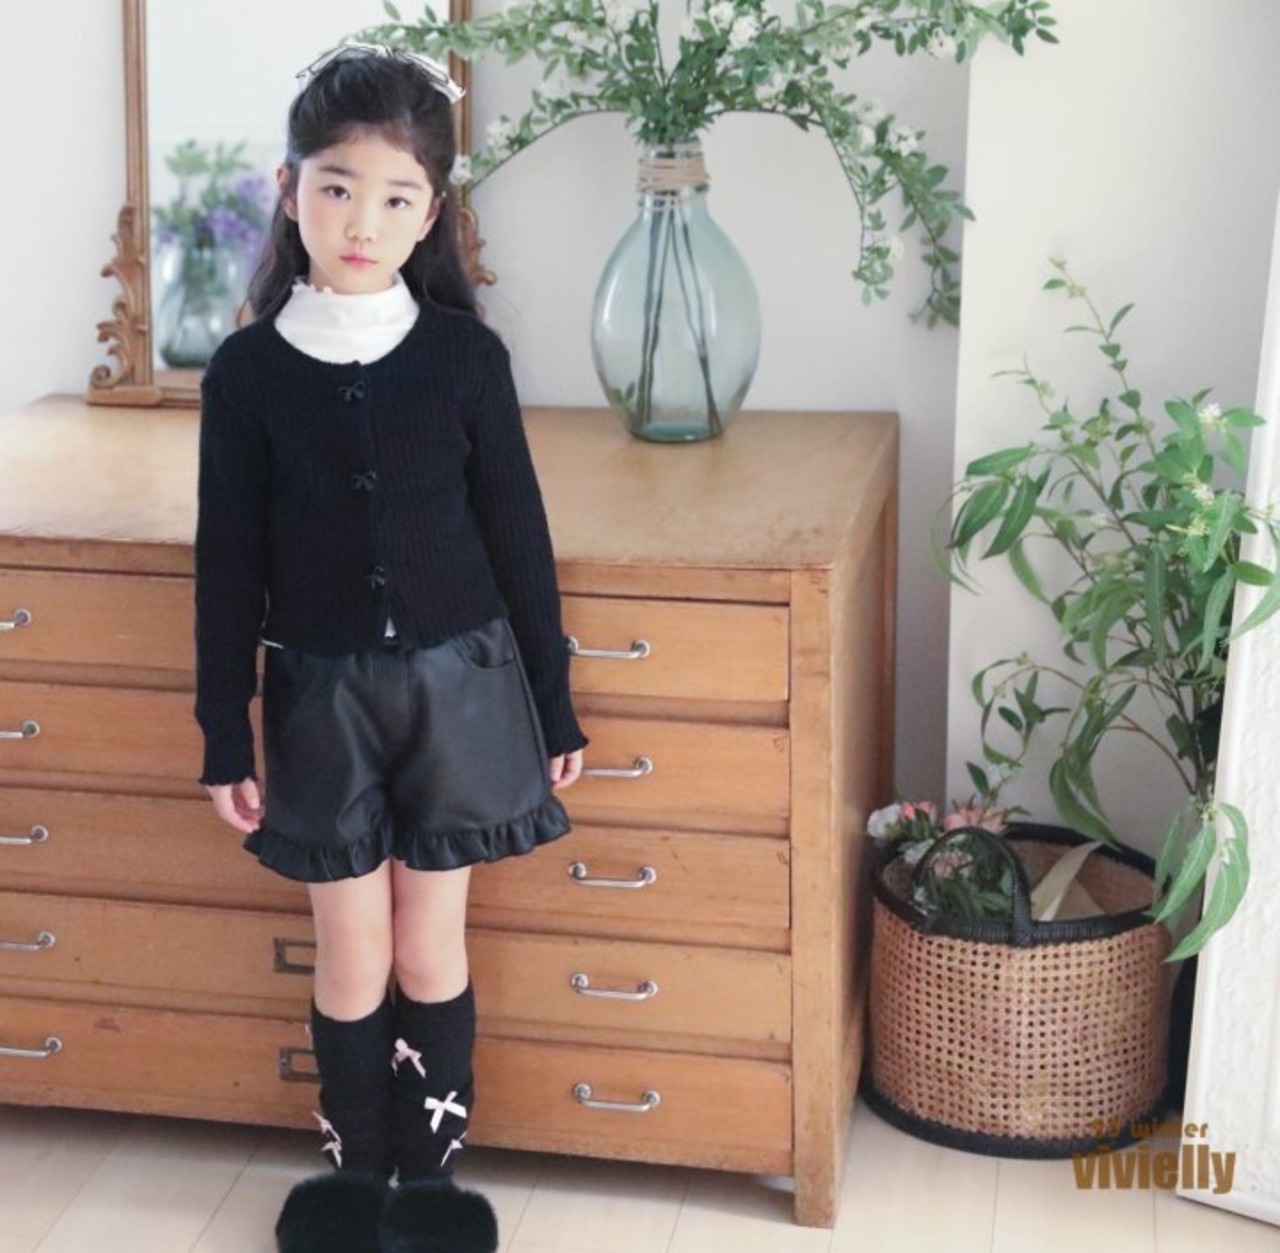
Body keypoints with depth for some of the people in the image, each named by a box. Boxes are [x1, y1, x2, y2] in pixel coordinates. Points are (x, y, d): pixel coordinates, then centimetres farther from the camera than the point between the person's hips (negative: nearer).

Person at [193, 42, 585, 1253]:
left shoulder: (464, 355, -7)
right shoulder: (247, 370, -6)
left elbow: (518, 537, -1)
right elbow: (229, 565, -2)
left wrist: (553, 707, 2)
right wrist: (224, 738, 0)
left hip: (458, 682, 0)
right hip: (323, 695, 0)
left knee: (432, 946, 11)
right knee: (352, 956, 10)